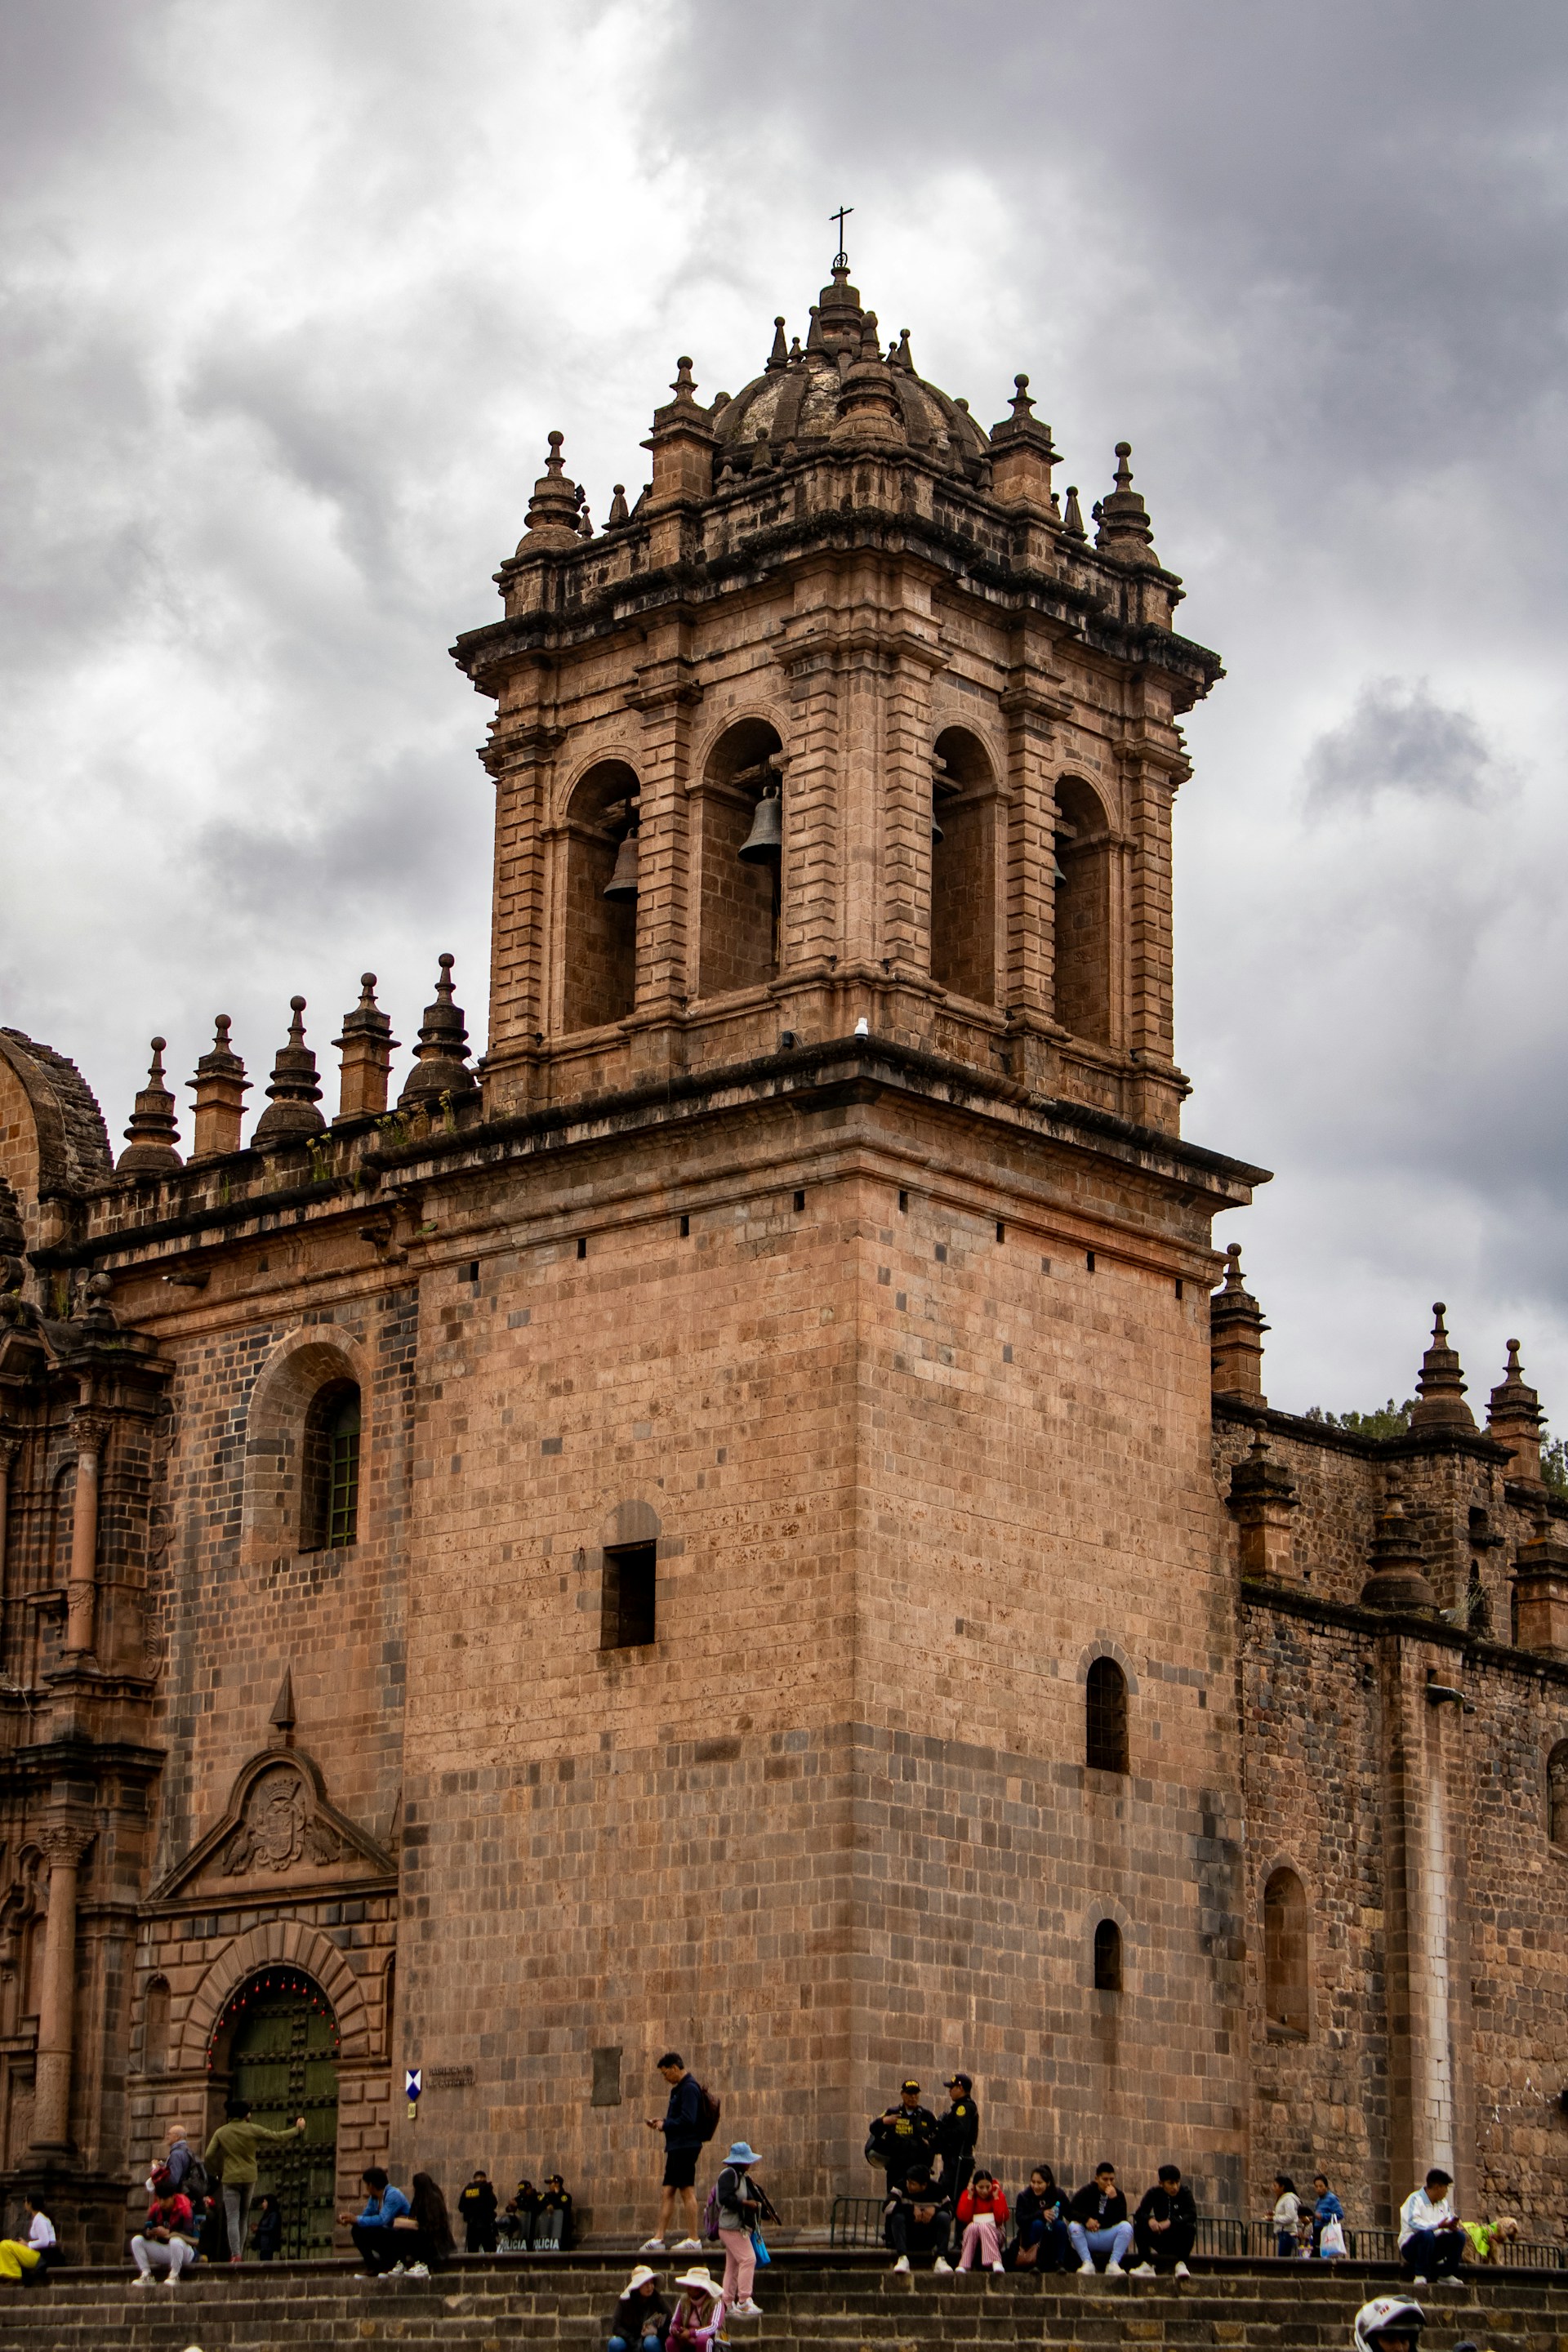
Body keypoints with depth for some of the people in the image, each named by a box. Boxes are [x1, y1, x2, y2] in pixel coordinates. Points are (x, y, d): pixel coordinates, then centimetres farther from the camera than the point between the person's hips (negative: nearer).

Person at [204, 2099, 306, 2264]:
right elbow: (277, 2137, 2)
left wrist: (219, 2169, 14)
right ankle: (239, 2253, 14)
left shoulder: (221, 2132, -1)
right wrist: (297, 2129, 17)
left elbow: (209, 2156, -6)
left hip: (230, 2179, -1)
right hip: (249, 2179, 1)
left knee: (233, 2219, -5)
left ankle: (235, 2255, -19)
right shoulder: (253, 2130, -3)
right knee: (243, 2218, 15)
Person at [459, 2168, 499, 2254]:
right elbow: (493, 2204, -5)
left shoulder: (467, 2189, 6)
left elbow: (461, 2208, 10)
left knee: (472, 2253, 7)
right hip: (485, 2224, -4)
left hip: (471, 2225, 4)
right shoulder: (485, 2187, -7)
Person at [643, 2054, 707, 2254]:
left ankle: (693, 2239, -5)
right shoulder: (679, 2088, 19)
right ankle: (659, 2237, 10)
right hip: (677, 2147, 11)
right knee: (667, 2192, 9)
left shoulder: (689, 2088, -14)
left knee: (687, 2191, -8)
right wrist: (662, 2121, 11)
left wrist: (665, 2125, -10)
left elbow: (688, 2120, -22)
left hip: (685, 2146, -11)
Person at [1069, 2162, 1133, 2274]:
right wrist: (1086, 2219, -28)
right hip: (1088, 2237, 0)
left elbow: (1121, 2219, -14)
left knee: (1126, 2227, -26)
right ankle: (1087, 2263, -30)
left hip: (1109, 2239, 0)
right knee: (1073, 2226, -30)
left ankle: (1113, 2264, -27)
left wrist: (1114, 2199, -25)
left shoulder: (1118, 2194, 0)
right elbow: (1070, 2211, -11)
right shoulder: (1087, 2191, -1)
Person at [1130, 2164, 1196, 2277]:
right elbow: (1139, 2214, -13)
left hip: (1179, 2241, -2)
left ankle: (1181, 2264, -22)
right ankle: (1146, 2265, -18)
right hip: (1160, 2241, 2)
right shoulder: (1154, 2193, -4)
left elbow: (1192, 2215, -22)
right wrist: (1149, 2220, -37)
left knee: (1189, 2227, -32)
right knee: (1139, 2227, -22)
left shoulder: (1185, 2192, -8)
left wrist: (1171, 2222, -38)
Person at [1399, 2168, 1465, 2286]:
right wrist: (1438, 2225, -35)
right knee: (1426, 2234, -38)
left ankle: (1447, 2274, -4)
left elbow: (1447, 2225, 4)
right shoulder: (1416, 2199, -12)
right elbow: (1413, 2222, -28)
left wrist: (1452, 2226, -21)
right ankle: (1420, 2275, -28)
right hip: (1410, 2247, -7)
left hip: (1433, 2247, 7)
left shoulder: (1443, 2203, 13)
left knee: (1459, 2236, -10)